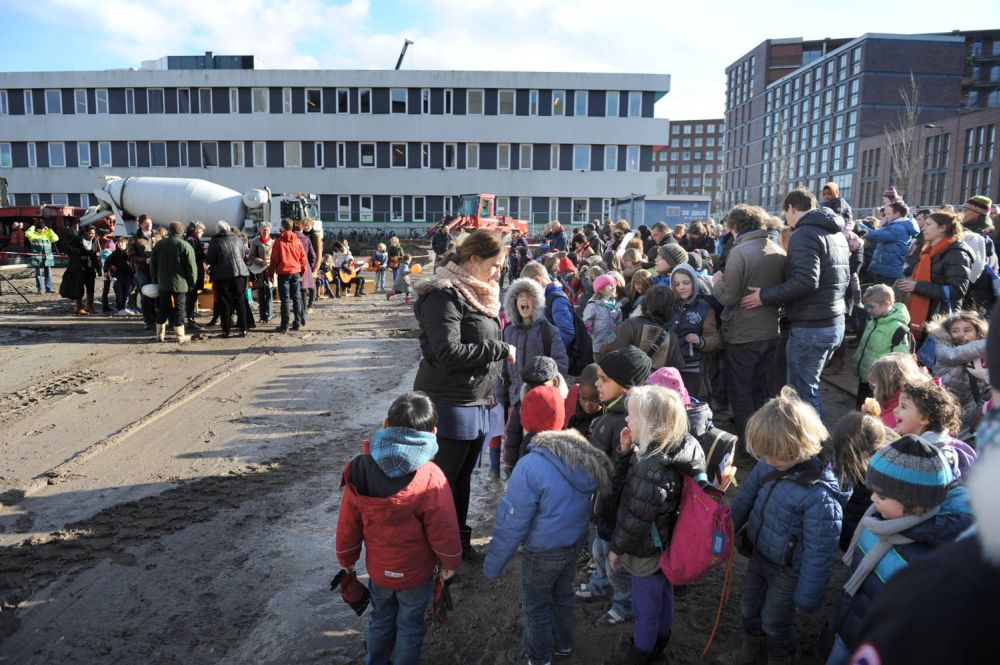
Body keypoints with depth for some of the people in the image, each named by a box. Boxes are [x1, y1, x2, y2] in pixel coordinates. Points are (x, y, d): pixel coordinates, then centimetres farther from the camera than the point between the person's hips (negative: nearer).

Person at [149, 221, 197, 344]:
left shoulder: (159, 244, 6)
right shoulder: (185, 246, -10)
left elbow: (152, 264, 11)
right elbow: (191, 267, -12)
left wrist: (155, 280, 18)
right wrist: (192, 283, -2)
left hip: (163, 283, 5)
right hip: (180, 283, -5)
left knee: (162, 308, 13)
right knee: (179, 308, -2)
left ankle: (160, 333, 18)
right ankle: (180, 336, -1)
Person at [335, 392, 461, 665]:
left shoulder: (361, 470, -17)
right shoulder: (430, 478, -28)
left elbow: (348, 525, -7)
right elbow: (444, 530, -20)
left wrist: (347, 559, 11)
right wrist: (451, 563, 0)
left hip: (377, 569, 4)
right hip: (415, 573, -3)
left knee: (381, 620, 28)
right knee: (410, 626, 21)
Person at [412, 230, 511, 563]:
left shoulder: (475, 294, 14)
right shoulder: (444, 296, -16)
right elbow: (448, 353, -25)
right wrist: (500, 349, -18)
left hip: (476, 404, 9)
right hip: (450, 405, -9)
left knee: (462, 478, 19)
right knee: (444, 481, 2)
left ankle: (459, 542, 32)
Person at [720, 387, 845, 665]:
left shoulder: (820, 495, -36)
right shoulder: (767, 465, -17)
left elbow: (819, 552, -25)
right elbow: (746, 498, 2)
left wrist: (807, 596, -15)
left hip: (787, 573, -6)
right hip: (758, 556, 6)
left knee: (774, 620, 20)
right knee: (749, 608, 28)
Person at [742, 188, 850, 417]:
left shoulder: (804, 234, -15)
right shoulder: (837, 233, 14)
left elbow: (806, 281, -26)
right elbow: (844, 277, 21)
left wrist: (765, 296, -18)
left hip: (811, 328, -9)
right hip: (835, 323, 9)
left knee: (803, 391, -1)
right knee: (809, 384, 20)